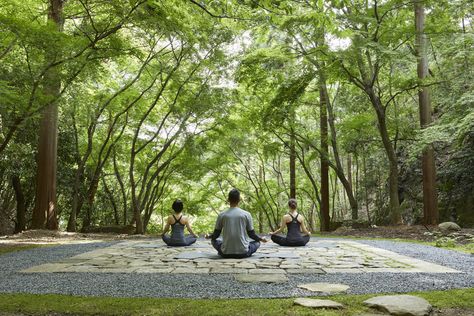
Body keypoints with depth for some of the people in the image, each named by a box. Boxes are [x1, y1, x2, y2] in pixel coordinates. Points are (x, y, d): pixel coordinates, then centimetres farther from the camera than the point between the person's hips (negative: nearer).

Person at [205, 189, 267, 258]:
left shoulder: (221, 215, -1)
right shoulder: (246, 214, -3)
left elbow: (216, 235, 7)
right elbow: (251, 234, 4)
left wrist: (209, 236, 30)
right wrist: (261, 239, 25)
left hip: (226, 253, 1)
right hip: (243, 253, -1)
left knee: (214, 241, 30)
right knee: (257, 242, 26)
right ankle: (243, 252, 9)